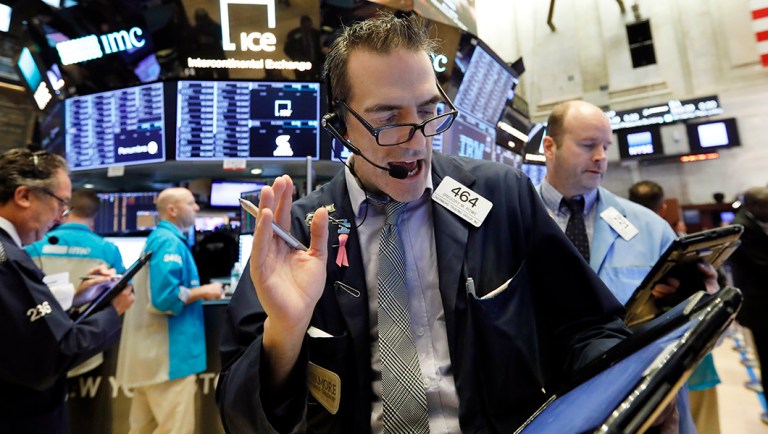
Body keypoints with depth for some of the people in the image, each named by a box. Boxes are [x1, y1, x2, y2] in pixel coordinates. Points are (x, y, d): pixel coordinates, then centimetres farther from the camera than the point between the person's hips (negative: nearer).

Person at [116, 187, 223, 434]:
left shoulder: (156, 239, 16)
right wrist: (203, 291, -12)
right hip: (168, 353, -10)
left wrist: (197, 291, 14)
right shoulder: (170, 242, -16)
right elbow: (165, 298, -25)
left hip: (152, 350, 10)